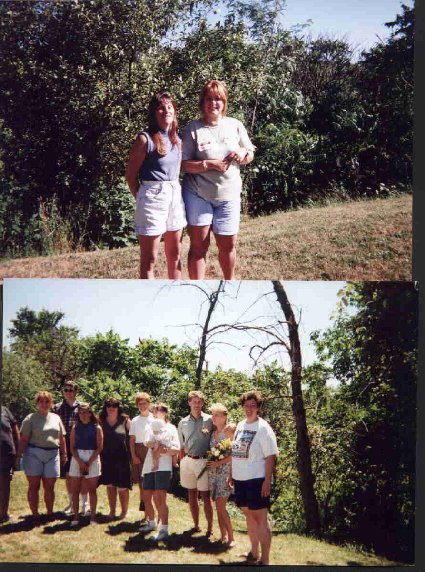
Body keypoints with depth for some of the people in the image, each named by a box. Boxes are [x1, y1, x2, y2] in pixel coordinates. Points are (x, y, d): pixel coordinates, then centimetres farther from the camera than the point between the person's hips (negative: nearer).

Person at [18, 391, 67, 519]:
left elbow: (62, 438, 14)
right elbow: (24, 439, -6)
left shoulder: (56, 418, 12)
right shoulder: (30, 419, -1)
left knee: (49, 486, 7)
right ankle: (34, 514, 9)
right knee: (34, 486, 2)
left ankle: (50, 513, 19)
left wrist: (64, 454, 10)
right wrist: (19, 455, -13)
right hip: (34, 454, -3)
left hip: (53, 454, 3)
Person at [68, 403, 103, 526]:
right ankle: (75, 516, 6)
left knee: (92, 489, 2)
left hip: (93, 459, -2)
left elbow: (99, 447, -4)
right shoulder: (75, 428, 7)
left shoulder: (97, 428, 0)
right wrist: (80, 461, -10)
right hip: (77, 458, 2)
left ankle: (93, 516, 7)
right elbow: (72, 447, 3)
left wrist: (89, 462, -11)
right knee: (75, 489, 1)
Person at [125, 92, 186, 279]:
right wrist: (142, 199, 0)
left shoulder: (177, 139, 9)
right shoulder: (145, 139, -10)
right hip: (153, 196, -7)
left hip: (175, 195, 7)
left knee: (174, 254, 15)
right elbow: (130, 174, -5)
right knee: (149, 259, 0)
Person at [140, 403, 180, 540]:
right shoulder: (151, 426, 15)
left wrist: (165, 450, -20)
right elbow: (146, 442, -3)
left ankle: (164, 529, -10)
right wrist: (154, 444, -25)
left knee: (160, 498, -13)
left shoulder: (171, 428, 7)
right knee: (147, 497, 11)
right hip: (149, 465, 5)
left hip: (163, 466, -5)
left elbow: (176, 449, -1)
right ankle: (152, 523, 32)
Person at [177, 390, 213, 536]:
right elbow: (182, 447, 14)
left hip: (203, 461, -4)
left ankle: (209, 528, 7)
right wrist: (181, 464, 9)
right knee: (192, 495, 12)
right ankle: (196, 526, 23)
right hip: (188, 461, 4)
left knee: (205, 496, -1)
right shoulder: (183, 423, 8)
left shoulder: (209, 420, -2)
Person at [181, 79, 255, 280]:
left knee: (228, 245, 11)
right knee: (199, 246, 3)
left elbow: (250, 155, 11)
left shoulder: (235, 125, 3)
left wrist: (243, 154, -11)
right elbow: (183, 164, -8)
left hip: (228, 195, 3)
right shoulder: (193, 128, -6)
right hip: (198, 195, -2)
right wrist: (210, 164, -19)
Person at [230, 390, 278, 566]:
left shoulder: (263, 428, -11)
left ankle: (264, 559, 4)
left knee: (260, 519, -2)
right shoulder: (240, 425, 10)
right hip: (240, 479, 7)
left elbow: (270, 456, -14)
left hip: (257, 480, -7)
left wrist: (267, 481, -19)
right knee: (249, 516, 16)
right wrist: (231, 474, 14)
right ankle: (254, 552, 30)